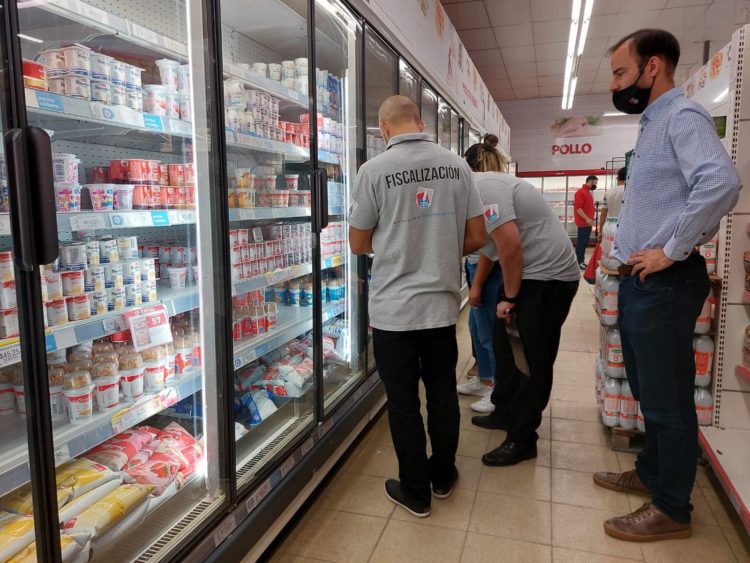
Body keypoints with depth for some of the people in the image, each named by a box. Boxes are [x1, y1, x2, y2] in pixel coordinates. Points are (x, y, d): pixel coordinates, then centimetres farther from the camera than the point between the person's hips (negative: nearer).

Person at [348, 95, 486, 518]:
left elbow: (359, 244, -1)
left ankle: (415, 491, 24)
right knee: (443, 393, 18)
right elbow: (477, 237, 3)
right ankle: (443, 475, 36)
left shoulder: (375, 170, -9)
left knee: (403, 401, 10)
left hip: (394, 309, -3)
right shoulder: (457, 165, 1)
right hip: (443, 304, 4)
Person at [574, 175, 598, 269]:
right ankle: (579, 262, -3)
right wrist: (587, 219, -23)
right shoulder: (581, 192, -13)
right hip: (583, 222, -10)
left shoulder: (588, 192, 18)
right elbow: (577, 208, -21)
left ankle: (582, 261, 17)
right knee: (581, 242, -7)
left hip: (587, 222, 10)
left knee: (584, 242, 12)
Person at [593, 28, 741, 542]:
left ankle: (671, 510, 17)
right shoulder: (653, 124, 18)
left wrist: (672, 251, -24)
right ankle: (650, 474, 38)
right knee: (649, 393, 21)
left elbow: (721, 182, -30)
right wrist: (633, 249, 14)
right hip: (641, 282, 10)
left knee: (667, 399, 2)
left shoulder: (682, 116, -13)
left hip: (664, 284, -10)